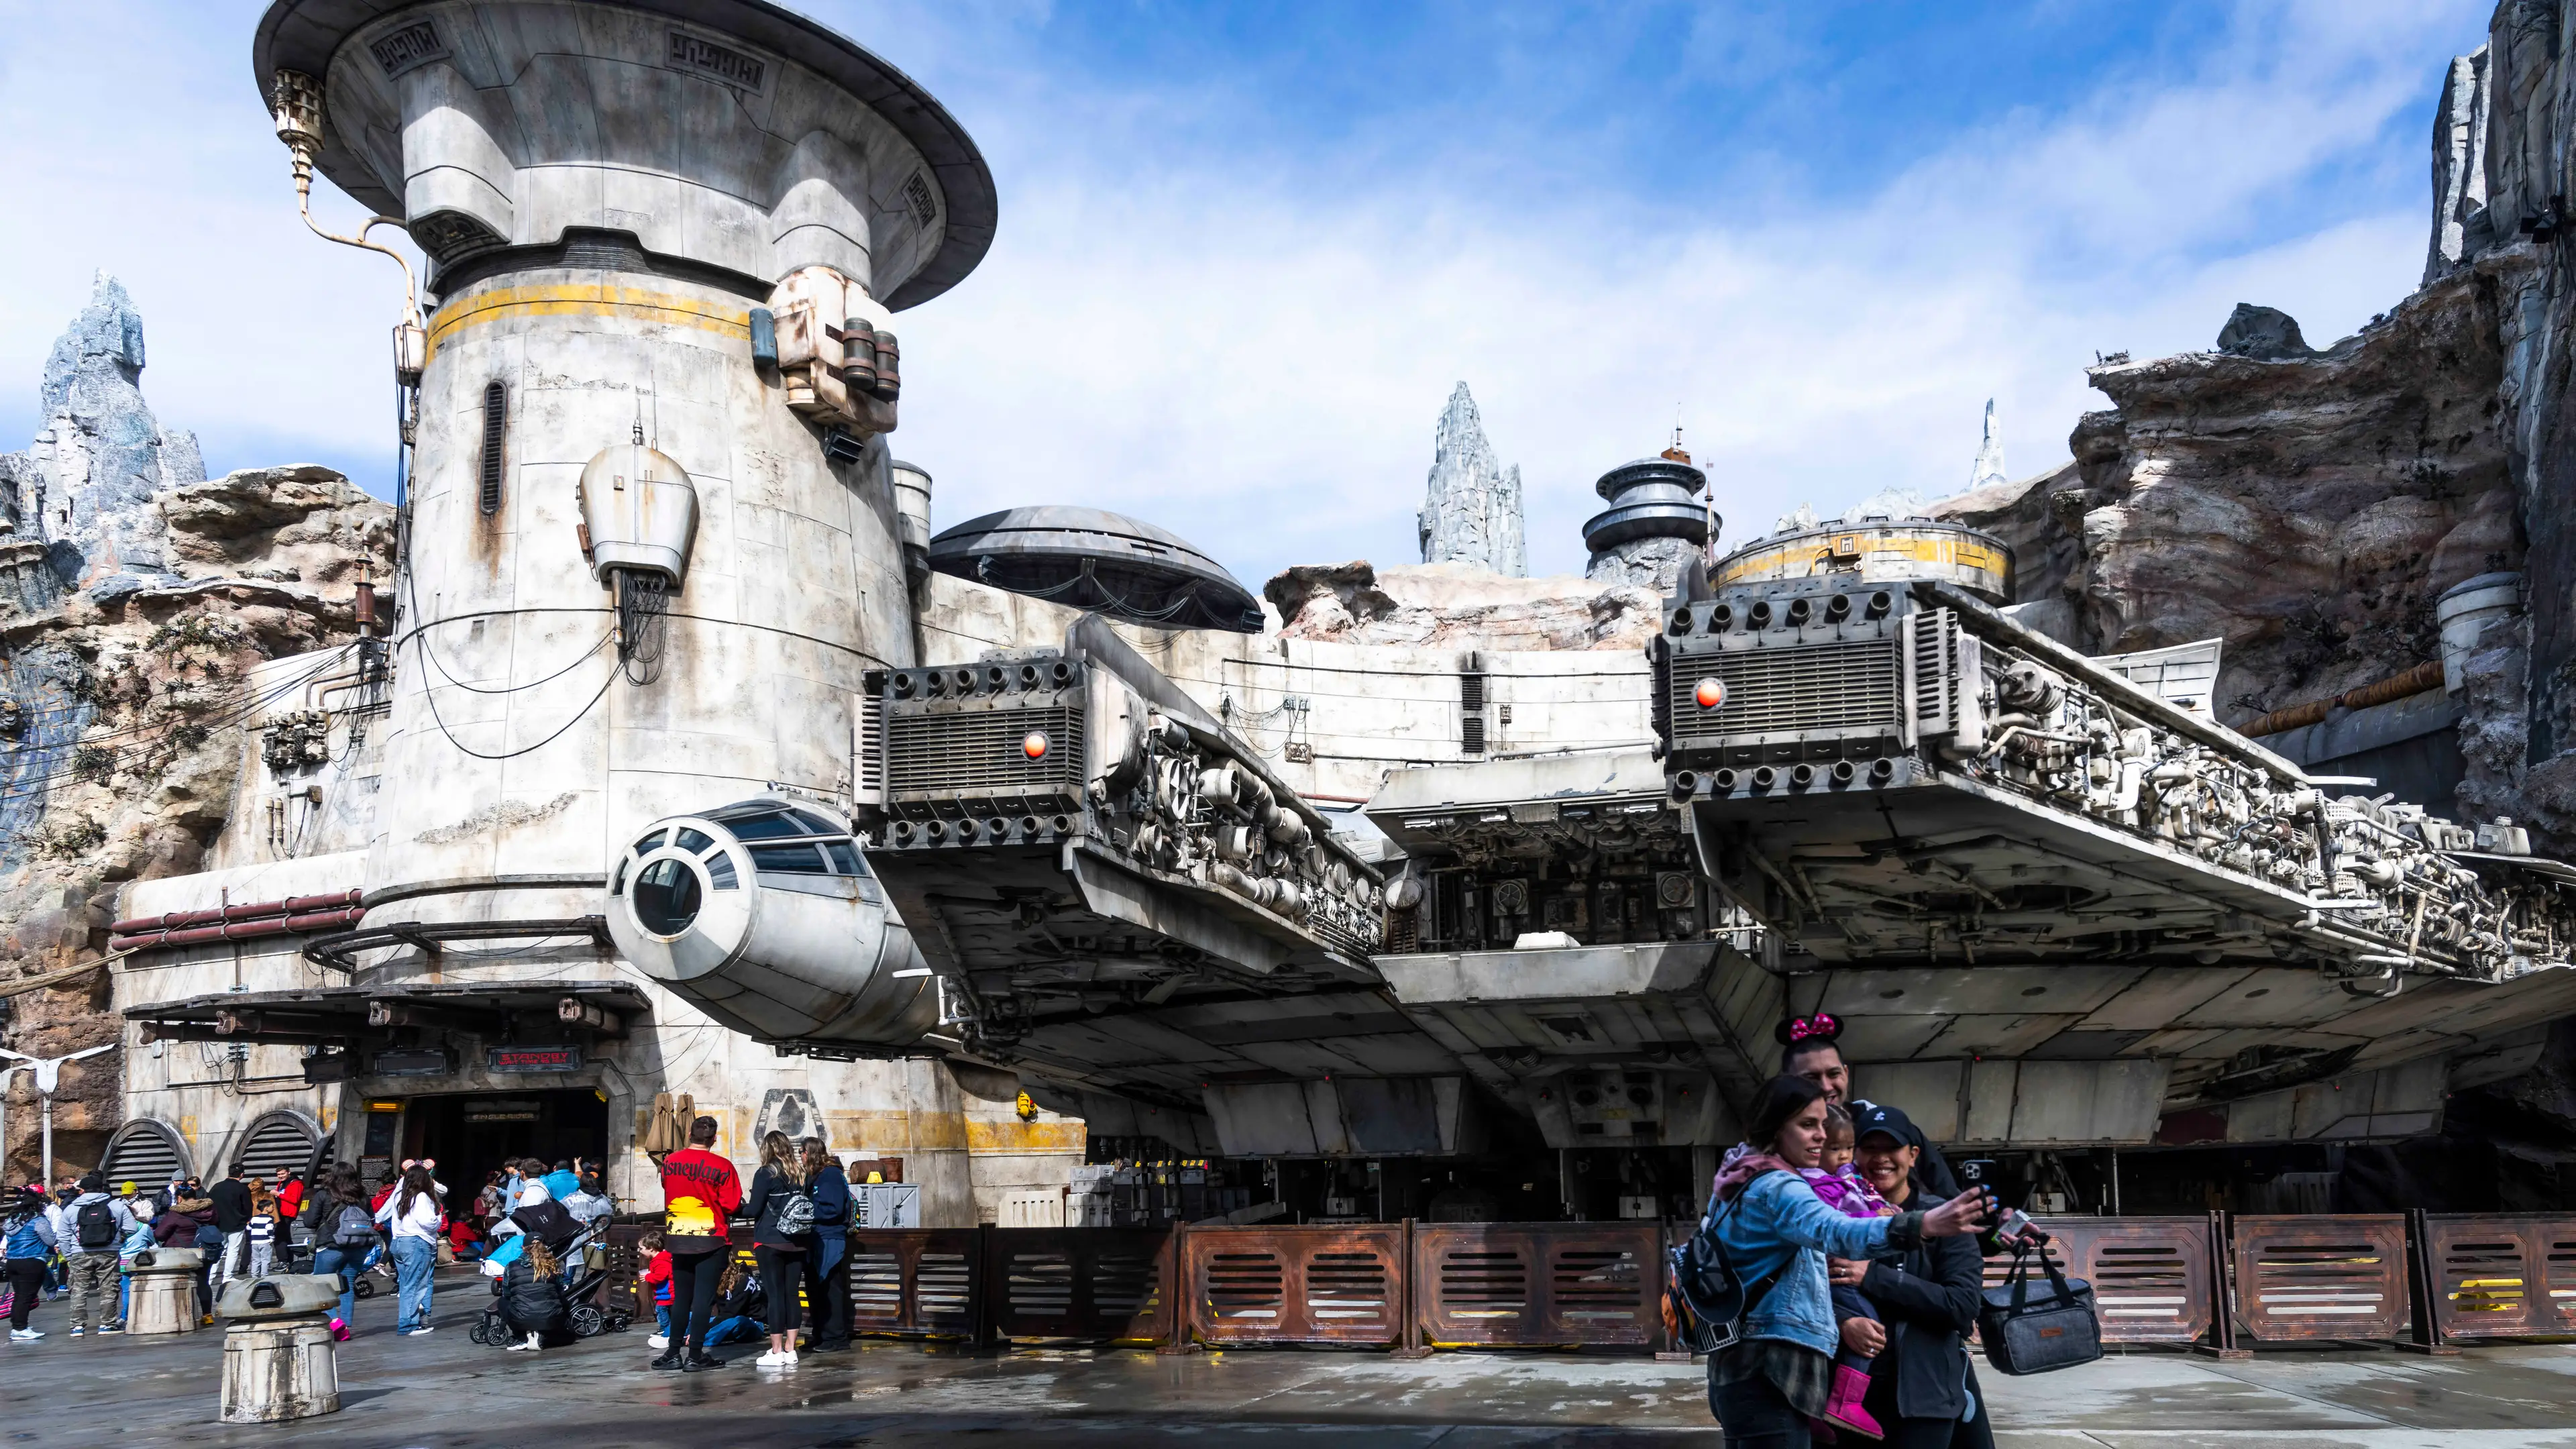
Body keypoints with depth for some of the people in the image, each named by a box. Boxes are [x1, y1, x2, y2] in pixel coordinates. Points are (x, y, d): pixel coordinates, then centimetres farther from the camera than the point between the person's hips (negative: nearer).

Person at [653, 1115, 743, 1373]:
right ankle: (695, 1356, 0)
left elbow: (667, 1194, 13)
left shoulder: (669, 1162, -1)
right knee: (703, 1298, 1)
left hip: (677, 1238, 4)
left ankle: (674, 1353, 13)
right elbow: (731, 1205, -12)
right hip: (710, 1239, -4)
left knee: (681, 1297, 13)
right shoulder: (722, 1167, -13)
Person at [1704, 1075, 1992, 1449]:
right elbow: (1834, 1232, -34)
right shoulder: (1777, 1188, -14)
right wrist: (1924, 1225, -47)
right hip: (1769, 1373, -10)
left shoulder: (1736, 1185, 16)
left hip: (1739, 1366, 10)